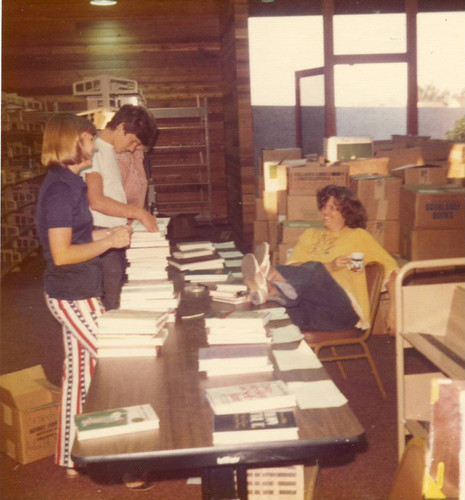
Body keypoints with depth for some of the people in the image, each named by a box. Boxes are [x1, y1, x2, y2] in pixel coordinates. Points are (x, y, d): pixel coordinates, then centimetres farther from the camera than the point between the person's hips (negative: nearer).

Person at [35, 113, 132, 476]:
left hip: (77, 293, 10)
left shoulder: (67, 183, 11)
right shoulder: (61, 189, -20)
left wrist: (109, 233, 11)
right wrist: (110, 242, -17)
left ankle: (70, 456, 29)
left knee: (79, 372, 16)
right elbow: (62, 253, -23)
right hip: (74, 296, -10)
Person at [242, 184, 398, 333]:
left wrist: (393, 309, 1)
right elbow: (292, 266, 10)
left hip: (344, 310, -3)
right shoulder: (310, 235, 28)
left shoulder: (358, 236, 20)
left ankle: (269, 273, -61)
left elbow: (389, 267, 13)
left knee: (314, 269, -34)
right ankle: (269, 290, -65)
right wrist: (328, 267, -8)